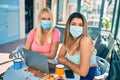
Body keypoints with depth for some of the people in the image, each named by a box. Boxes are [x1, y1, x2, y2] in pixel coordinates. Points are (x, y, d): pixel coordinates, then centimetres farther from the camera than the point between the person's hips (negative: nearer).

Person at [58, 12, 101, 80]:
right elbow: (60, 57, 4)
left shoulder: (85, 41, -25)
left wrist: (65, 62, -12)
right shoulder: (68, 39, -4)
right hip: (75, 73, 6)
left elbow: (83, 72, -26)